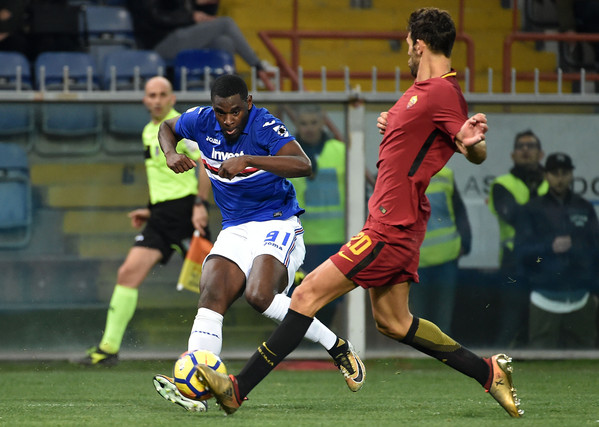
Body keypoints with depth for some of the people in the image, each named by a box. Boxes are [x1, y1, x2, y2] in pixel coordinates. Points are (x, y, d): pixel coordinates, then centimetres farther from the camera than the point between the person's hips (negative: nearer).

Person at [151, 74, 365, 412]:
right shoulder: (203, 122, 0)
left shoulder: (265, 126, -17)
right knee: (211, 296, -18)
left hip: (278, 224, -6)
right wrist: (170, 154, 0)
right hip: (235, 229, 6)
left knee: (260, 295, -29)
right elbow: (167, 127, 23)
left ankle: (338, 348, -14)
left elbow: (303, 165, -32)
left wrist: (248, 161, -39)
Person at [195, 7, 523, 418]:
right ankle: (488, 372, 20)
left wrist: (473, 140, -40)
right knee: (391, 320, 17)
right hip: (398, 224, 11)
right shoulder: (423, 88, 15)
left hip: (391, 227, -11)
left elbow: (477, 155, -17)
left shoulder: (441, 92, -16)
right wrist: (392, 124, 14)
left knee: (308, 295, -9)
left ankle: (238, 389, -8)